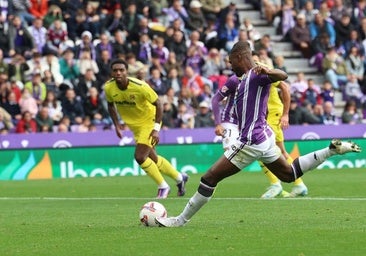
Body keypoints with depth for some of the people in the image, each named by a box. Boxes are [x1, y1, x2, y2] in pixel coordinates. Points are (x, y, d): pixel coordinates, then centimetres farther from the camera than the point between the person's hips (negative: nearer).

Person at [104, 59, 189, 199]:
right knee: (152, 158, 12)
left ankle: (163, 187, 2)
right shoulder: (109, 88, -14)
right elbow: (111, 105, 7)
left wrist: (156, 129, -22)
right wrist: (117, 125, -1)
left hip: (149, 121, -6)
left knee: (140, 157, -18)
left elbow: (158, 104, -18)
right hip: (134, 125, 6)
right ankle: (180, 178, 35)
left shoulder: (139, 86, -29)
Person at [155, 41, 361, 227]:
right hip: (264, 137, 11)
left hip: (251, 142, -11)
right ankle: (333, 149, 17)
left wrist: (267, 71, -55)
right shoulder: (246, 79, 15)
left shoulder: (256, 75, -15)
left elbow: (283, 76, -34)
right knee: (289, 174, 23)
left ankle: (181, 220, -2)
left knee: (210, 178, -7)